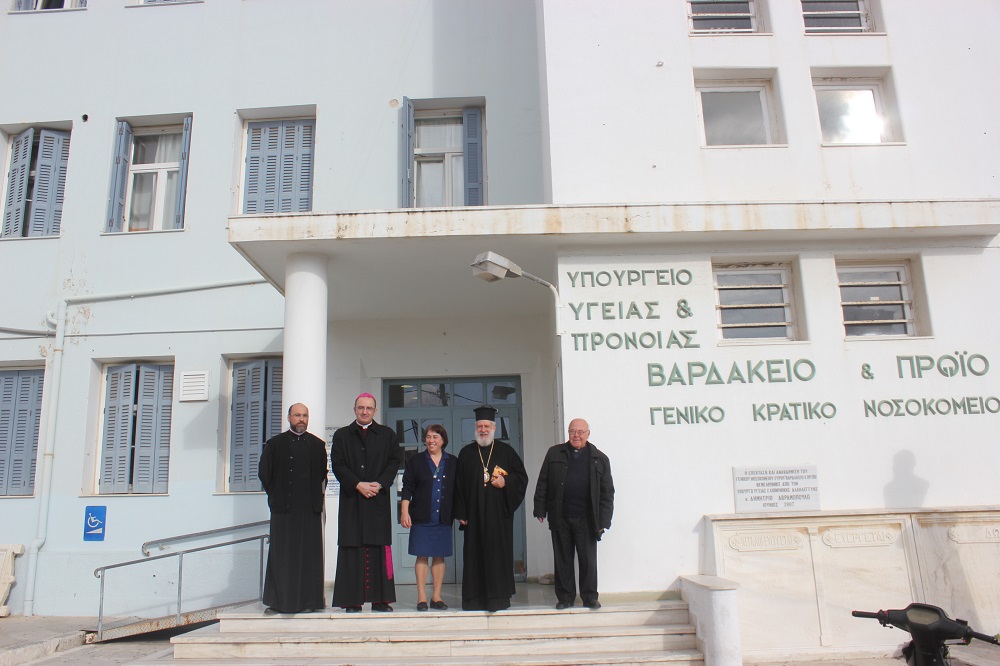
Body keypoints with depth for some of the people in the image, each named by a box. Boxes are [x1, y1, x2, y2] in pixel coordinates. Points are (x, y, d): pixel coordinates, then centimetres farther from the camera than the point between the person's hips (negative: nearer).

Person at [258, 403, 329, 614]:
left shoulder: (317, 445, 11)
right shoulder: (274, 444, 7)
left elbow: (323, 475, 13)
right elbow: (264, 473, 6)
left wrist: (318, 497, 4)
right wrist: (276, 495, 2)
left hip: (310, 509, 1)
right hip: (284, 508, -1)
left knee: (310, 554, 2)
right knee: (282, 555, 2)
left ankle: (310, 600, 8)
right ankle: (280, 600, 9)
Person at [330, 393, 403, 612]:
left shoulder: (387, 434, 12)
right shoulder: (342, 435, 11)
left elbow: (395, 460, 3)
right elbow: (337, 464, 1)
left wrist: (379, 484, -11)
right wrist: (358, 484, -11)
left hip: (379, 498, 0)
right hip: (351, 500, 0)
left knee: (380, 548, -1)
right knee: (353, 548, -2)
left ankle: (380, 599, 3)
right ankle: (353, 600, 2)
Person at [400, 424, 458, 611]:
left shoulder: (453, 462, 8)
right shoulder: (415, 461, 5)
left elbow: (458, 489, 10)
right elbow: (407, 488, 2)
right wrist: (404, 512, -7)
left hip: (444, 517, 2)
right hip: (421, 517, -1)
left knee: (440, 557, 5)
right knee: (422, 556, 0)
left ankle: (437, 597, 14)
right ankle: (421, 597, 6)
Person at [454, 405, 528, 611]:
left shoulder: (506, 451, 8)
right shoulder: (466, 453, 10)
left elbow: (521, 476, 8)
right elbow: (459, 485, 7)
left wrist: (506, 482, -12)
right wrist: (461, 513, 0)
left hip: (499, 513, -1)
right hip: (474, 514, 1)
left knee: (498, 554, -2)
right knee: (475, 554, 2)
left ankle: (498, 598, 5)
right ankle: (475, 599, 9)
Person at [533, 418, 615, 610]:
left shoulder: (600, 459, 4)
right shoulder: (554, 453, 6)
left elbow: (607, 492, 3)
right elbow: (542, 483, 7)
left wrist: (604, 520, -3)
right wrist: (540, 509, 1)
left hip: (586, 519, -1)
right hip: (560, 518, 1)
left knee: (588, 559, 4)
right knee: (562, 559, 8)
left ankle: (590, 596, 18)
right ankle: (565, 597, 19)